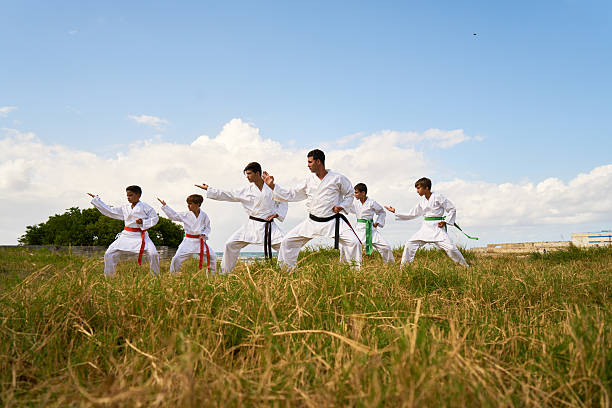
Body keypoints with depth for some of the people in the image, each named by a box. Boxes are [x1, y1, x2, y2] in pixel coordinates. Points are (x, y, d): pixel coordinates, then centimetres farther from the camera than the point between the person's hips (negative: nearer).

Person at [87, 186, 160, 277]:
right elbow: (109, 210, 18)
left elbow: (155, 218, -1)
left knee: (153, 254, -22)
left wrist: (143, 222, -16)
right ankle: (109, 277, 11)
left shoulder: (145, 207, -2)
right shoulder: (124, 208, 12)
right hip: (126, 235, 4)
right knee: (109, 254, -4)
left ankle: (156, 276, -2)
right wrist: (96, 199, 20)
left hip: (141, 236, -4)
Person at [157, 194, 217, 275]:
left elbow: (207, 227, 7)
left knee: (212, 257, -2)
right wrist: (164, 206, 0)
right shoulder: (186, 215, -2)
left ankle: (212, 274, 19)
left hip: (200, 240, 0)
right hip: (189, 241, 0)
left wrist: (204, 234, -12)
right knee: (177, 258, -8)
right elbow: (174, 215, 4)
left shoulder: (204, 215, -3)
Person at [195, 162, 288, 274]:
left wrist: (277, 213, -7)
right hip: (252, 225, 2)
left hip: (269, 225, -1)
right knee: (231, 244, -4)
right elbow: (227, 195, 6)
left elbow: (283, 202, 10)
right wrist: (208, 189, 6)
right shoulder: (247, 190, 3)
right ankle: (224, 273, 11)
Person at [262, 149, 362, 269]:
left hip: (333, 221, -3)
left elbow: (350, 194, 7)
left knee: (353, 242, -18)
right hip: (312, 222, 3)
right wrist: (272, 185, 4)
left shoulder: (337, 178, -6)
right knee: (288, 241, -2)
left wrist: (342, 206, -10)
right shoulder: (309, 180, 4)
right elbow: (291, 195, 9)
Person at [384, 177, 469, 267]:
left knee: (450, 247, -15)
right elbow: (412, 214, 17)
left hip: (437, 227, -5)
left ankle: (465, 266, 5)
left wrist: (445, 221, -12)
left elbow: (452, 209, -2)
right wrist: (395, 212, 14)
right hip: (426, 227, 5)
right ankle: (403, 267, 9)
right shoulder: (421, 201, 10)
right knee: (409, 245, -3)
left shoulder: (438, 197, -7)